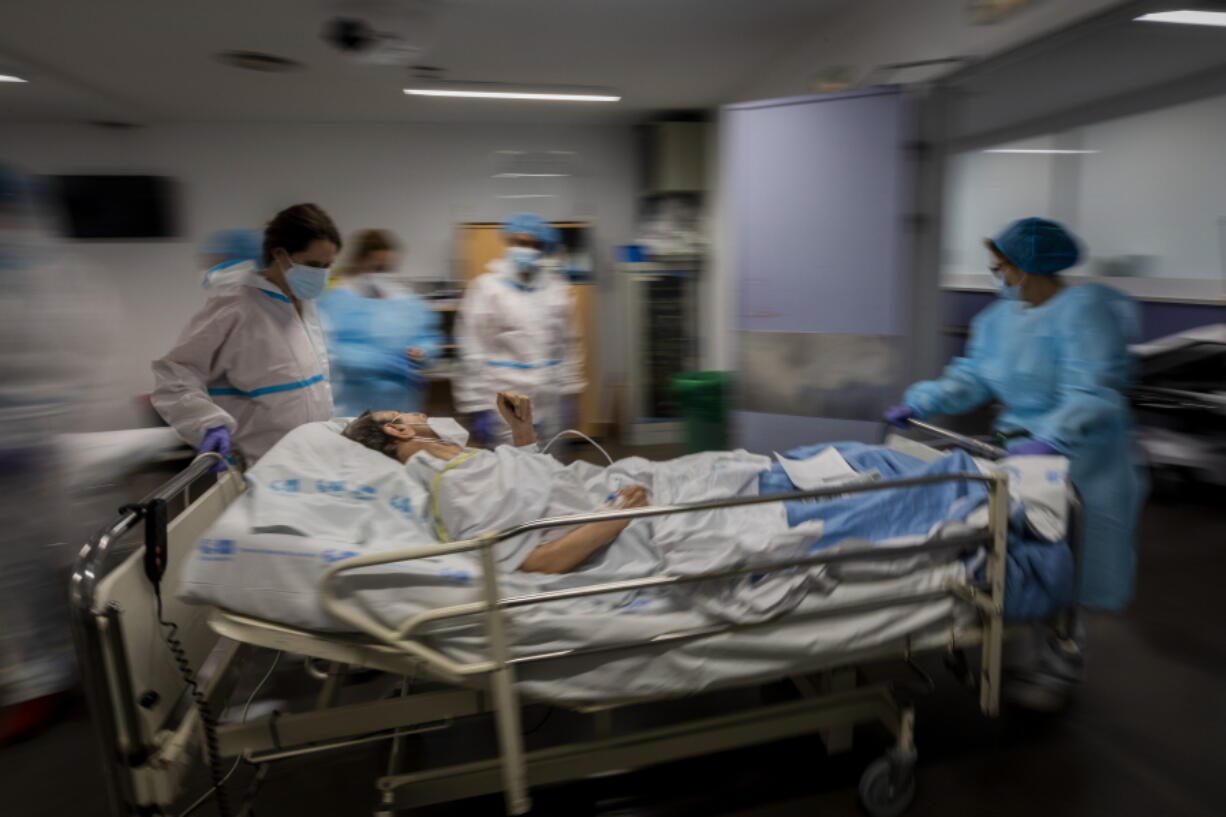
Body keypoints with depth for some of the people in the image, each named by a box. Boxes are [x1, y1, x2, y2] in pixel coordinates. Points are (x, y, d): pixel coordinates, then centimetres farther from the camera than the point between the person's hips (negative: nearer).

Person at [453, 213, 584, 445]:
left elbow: (568, 343, 12)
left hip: (549, 403, 4)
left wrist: (569, 391, 10)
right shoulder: (486, 287, -4)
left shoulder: (557, 287, 8)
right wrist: (477, 406, -10)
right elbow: (472, 353, -7)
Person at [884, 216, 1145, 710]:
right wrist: (918, 404, -3)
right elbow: (972, 376, 6)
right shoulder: (1000, 317, 7)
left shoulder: (1082, 311, -16)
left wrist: (1050, 440, -36)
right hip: (1022, 447, 7)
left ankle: (1058, 668, 16)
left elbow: (1092, 394, -25)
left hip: (1077, 459, -7)